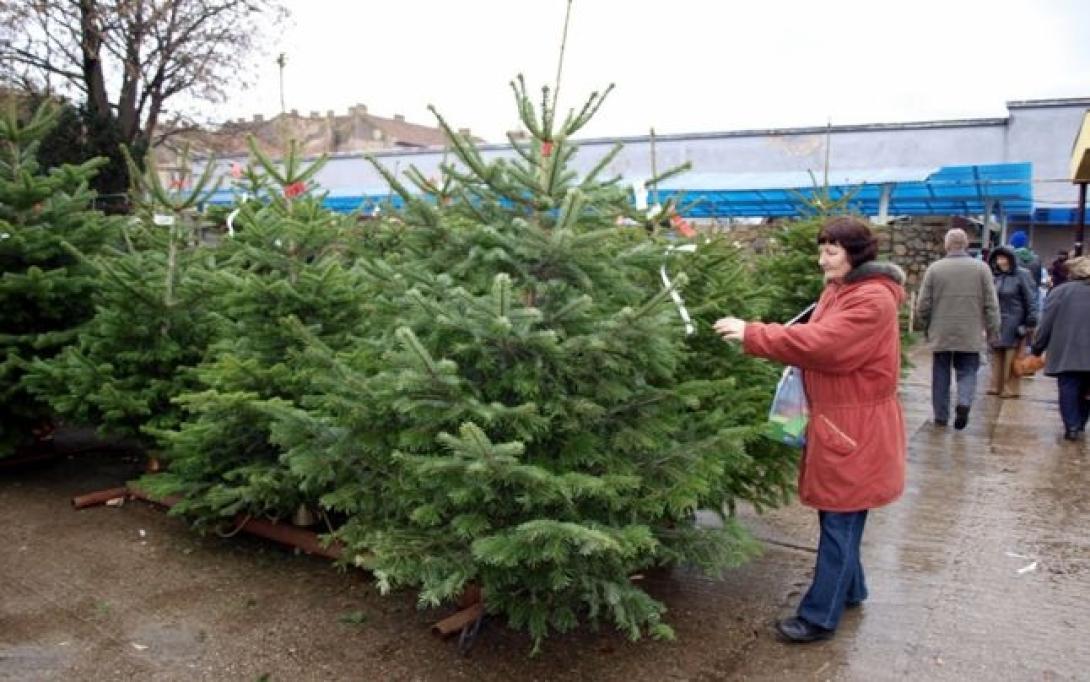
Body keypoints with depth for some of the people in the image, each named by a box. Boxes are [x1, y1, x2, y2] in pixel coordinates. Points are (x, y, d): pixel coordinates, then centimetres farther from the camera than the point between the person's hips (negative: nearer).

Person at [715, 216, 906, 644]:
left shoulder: (873, 300, -19)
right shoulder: (838, 291, 13)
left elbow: (822, 343, -28)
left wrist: (751, 335, -26)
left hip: (855, 428, -9)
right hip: (836, 420, 9)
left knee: (839, 523, -2)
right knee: (837, 517, 19)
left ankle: (820, 617, 7)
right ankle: (850, 589, 36)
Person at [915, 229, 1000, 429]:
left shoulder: (934, 268, -3)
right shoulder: (981, 268, -1)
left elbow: (923, 305, -2)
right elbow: (991, 304, -2)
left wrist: (926, 327, 13)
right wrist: (993, 330, 7)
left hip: (941, 333, 0)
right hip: (970, 334, 0)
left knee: (941, 374, 10)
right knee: (967, 371, 10)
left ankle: (941, 416, 14)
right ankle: (964, 402, -14)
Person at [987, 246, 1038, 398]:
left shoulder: (1021, 275, -5)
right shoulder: (996, 276, 11)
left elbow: (1030, 300, -7)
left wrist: (1031, 322, -12)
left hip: (1014, 324, -5)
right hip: (997, 324, 5)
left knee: (1012, 357, -1)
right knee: (997, 356, 8)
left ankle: (1011, 389, 7)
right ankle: (996, 386, 16)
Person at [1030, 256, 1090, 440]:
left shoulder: (1060, 291, -4)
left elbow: (1046, 324, -6)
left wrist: (1037, 348, 3)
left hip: (1067, 353, -4)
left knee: (1069, 389, 1)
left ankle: (1072, 427, -2)